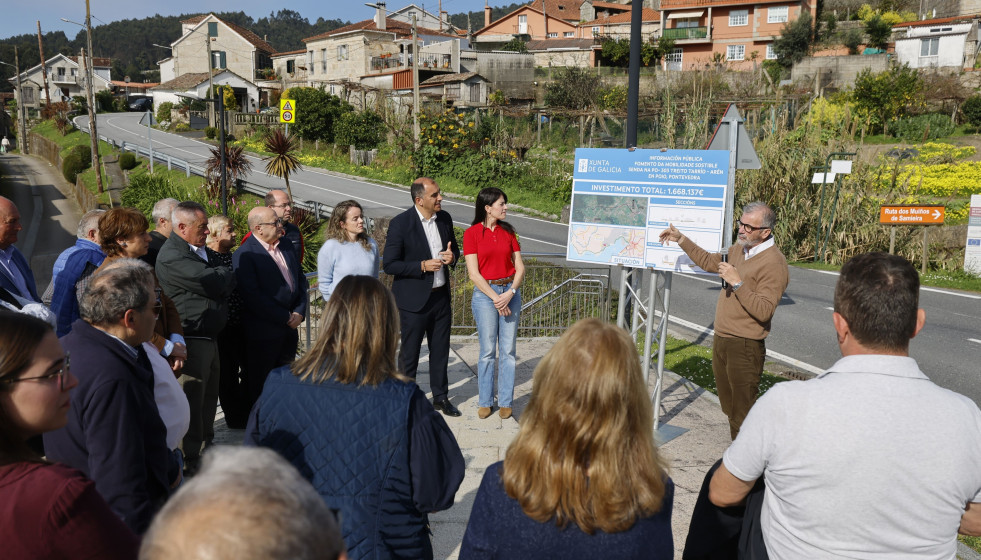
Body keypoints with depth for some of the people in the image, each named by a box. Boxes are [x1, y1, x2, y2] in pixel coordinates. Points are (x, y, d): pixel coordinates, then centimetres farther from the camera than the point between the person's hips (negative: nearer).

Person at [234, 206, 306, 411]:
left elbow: (300, 279, 14)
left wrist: (299, 312, 0)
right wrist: (285, 318, -15)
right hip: (263, 331, -7)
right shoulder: (244, 255, -14)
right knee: (259, 386, 5)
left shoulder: (286, 244, 9)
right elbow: (253, 296, -19)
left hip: (289, 326, 7)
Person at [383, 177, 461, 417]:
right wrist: (423, 266, -22)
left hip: (441, 296, 6)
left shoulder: (444, 218, 3)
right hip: (414, 300, -6)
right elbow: (389, 265, -15)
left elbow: (454, 248, 18)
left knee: (441, 350, 17)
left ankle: (441, 397, 33)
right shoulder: (400, 223, -15)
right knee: (409, 353, 7)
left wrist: (452, 256, -6)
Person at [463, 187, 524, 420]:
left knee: (508, 350, 5)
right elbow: (473, 273, -8)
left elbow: (520, 267, 5)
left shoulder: (508, 231, 7)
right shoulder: (472, 233, -4)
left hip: (510, 292, 3)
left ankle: (505, 402, 16)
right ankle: (484, 401, 16)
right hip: (485, 293, -3)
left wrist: (510, 293, -10)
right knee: (487, 351, 2)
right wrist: (496, 298, -12)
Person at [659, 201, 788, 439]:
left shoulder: (774, 264, -18)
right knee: (729, 407, 19)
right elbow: (709, 262, 27)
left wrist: (737, 283, -27)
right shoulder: (739, 248, 10)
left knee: (742, 412, -2)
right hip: (721, 339, 9)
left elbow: (763, 311, -25)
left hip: (744, 347, -9)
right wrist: (681, 240, 21)